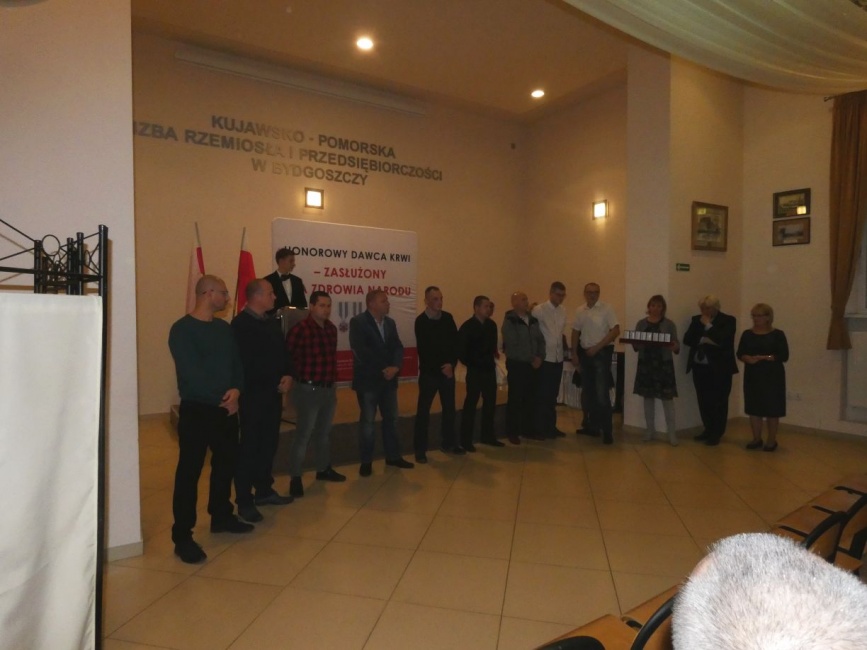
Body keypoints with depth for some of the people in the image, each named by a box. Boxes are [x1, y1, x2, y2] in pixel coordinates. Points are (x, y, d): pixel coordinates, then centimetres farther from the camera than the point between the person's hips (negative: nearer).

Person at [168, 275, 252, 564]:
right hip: (196, 409, -7)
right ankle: (182, 536, 7)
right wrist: (222, 397, -12)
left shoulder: (224, 328, 11)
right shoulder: (182, 329, -10)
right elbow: (190, 373, -17)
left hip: (226, 408, 7)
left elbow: (237, 363, 9)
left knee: (226, 463, 15)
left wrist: (236, 390, -10)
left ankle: (221, 517, 32)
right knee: (189, 471, -1)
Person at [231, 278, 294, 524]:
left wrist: (288, 376, -1)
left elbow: (282, 352, 16)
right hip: (253, 394, -7)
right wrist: (277, 381, -13)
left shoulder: (272, 322, 13)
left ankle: (264, 491, 27)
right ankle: (244, 501, 8)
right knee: (249, 447, -1)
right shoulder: (241, 324, -12)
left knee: (268, 444, 14)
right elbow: (247, 363, -17)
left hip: (274, 393, 8)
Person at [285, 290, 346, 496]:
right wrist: (299, 375, -8)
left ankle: (324, 469, 34)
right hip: (309, 389, -7)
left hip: (329, 388, 7)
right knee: (304, 434, 0)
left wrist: (332, 378, 14)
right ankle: (295, 478, 10)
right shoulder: (300, 329, -17)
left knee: (324, 432, 19)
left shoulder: (332, 328, 6)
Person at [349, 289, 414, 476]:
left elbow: (398, 347, 5)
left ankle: (393, 456, 26)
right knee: (367, 421, 4)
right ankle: (366, 461, 16)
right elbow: (361, 351, -18)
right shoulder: (358, 322, -9)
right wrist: (382, 370, -16)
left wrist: (395, 367, -14)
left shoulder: (390, 323, 10)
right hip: (368, 380, -6)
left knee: (391, 419, 12)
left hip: (389, 379, 6)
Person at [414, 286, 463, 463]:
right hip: (429, 371, -4)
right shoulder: (421, 321, -9)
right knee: (423, 410, 0)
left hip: (448, 370, 4)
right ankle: (420, 449, 10)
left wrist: (451, 364, -12)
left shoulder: (448, 318, 3)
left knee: (449, 408, 11)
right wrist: (440, 367, -12)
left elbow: (455, 343, 2)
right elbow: (424, 350, -11)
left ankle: (448, 443, 26)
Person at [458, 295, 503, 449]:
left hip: (489, 369, 6)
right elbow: (460, 350, -11)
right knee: (471, 404, 1)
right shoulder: (467, 326, -12)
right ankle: (466, 440, 11)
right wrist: (469, 364, -6)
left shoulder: (491, 325, 5)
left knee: (490, 402, 13)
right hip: (475, 371, -6)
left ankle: (488, 435, 27)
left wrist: (493, 356, 6)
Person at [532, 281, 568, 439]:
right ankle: (537, 428, 11)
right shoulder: (539, 310, -12)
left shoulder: (563, 311, 8)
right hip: (544, 358, -6)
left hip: (558, 358, 6)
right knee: (541, 395, 2)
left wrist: (565, 346, 10)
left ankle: (551, 426, 24)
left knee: (553, 394, 13)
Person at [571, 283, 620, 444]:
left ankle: (607, 431, 0)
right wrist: (574, 353, 6)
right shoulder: (580, 311, 7)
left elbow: (615, 330, -14)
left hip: (601, 353, -6)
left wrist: (597, 347, -15)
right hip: (585, 353, 6)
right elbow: (576, 332, 12)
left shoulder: (606, 309, -8)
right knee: (588, 391, 13)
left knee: (601, 393, -9)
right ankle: (592, 425, 25)